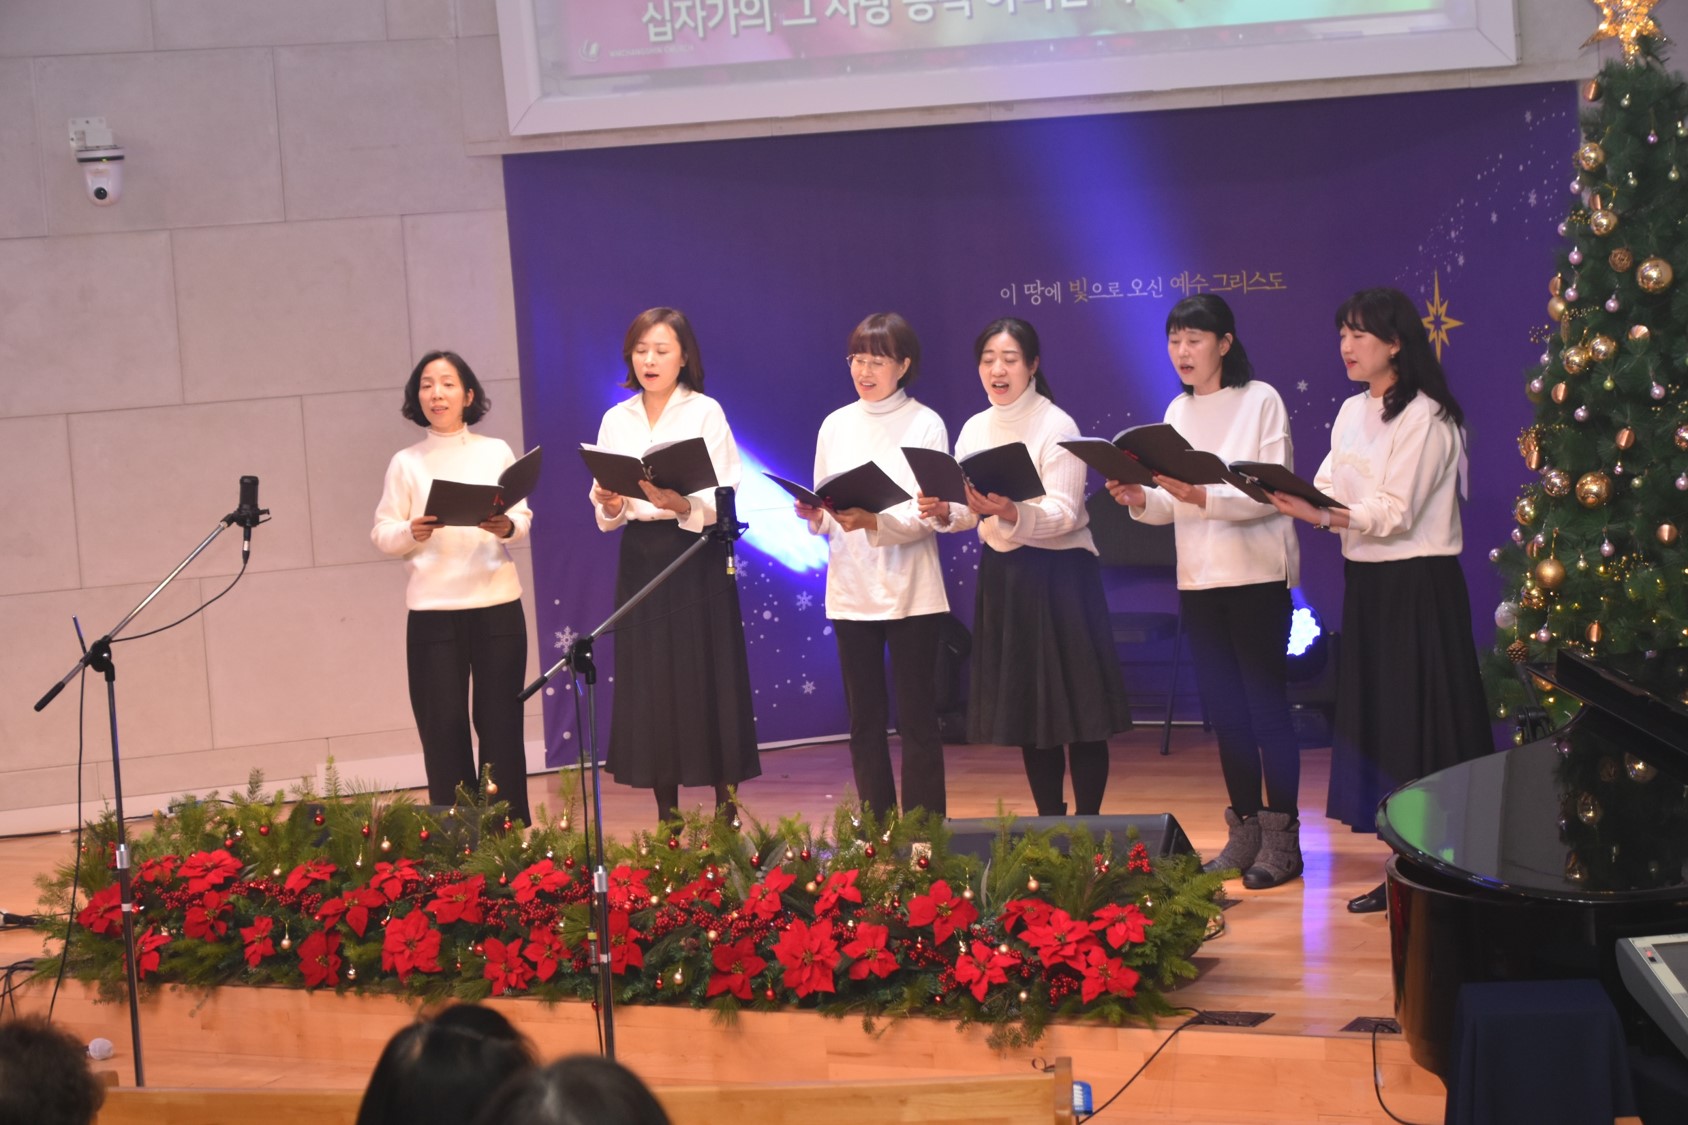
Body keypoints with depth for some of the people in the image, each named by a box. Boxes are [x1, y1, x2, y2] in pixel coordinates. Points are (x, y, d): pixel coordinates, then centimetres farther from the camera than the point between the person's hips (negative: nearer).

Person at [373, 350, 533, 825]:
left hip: (497, 606, 0)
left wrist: (507, 527, -17)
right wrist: (412, 533, -19)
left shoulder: (496, 452, 8)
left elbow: (524, 519, 5)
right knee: (442, 726, -1)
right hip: (432, 611, 0)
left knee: (499, 723, 1)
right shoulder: (406, 463, 6)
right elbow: (382, 533, 3)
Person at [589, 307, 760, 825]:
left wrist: (683, 505, -26)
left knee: (708, 681, -4)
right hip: (641, 558, 4)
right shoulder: (616, 420, 10)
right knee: (650, 685, 3)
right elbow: (606, 513, 9)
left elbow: (725, 498, -8)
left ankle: (726, 810, 1)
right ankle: (667, 813, 9)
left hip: (697, 557, -4)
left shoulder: (706, 413, -1)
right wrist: (611, 505, -13)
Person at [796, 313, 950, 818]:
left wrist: (874, 521, -27)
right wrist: (818, 516, -12)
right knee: (865, 720, 7)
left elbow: (929, 513, -11)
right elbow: (824, 516, 11)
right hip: (851, 589, 4)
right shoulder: (835, 426, 9)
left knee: (917, 719, -2)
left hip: (910, 591, -4)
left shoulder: (925, 425, -3)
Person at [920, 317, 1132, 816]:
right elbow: (968, 511, 9)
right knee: (1025, 713, 10)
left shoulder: (1057, 427, -10)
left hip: (1058, 574, -6)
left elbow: (1064, 514, -18)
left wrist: (1013, 514, -36)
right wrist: (945, 514, -13)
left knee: (1077, 711, -4)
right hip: (1000, 576, 6)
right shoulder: (974, 429, 8)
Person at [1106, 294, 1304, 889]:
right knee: (1223, 707, 9)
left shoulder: (1260, 401, -6)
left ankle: (1282, 838, 0)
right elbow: (1174, 506, 13)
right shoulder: (1178, 412, 13)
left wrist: (1203, 496, -27)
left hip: (1257, 576, -6)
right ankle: (1245, 831, 17)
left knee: (1265, 704, -5)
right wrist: (1140, 499, -8)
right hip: (1198, 577, 6)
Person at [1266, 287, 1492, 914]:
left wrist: (1322, 514, -32)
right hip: (1366, 582, 8)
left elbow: (1393, 513, -20)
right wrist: (1290, 500, -13)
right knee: (1374, 723, 8)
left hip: (1418, 588, -8)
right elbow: (1330, 497, 6)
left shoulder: (1425, 418, -12)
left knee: (1419, 726, -5)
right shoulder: (1352, 413, 13)